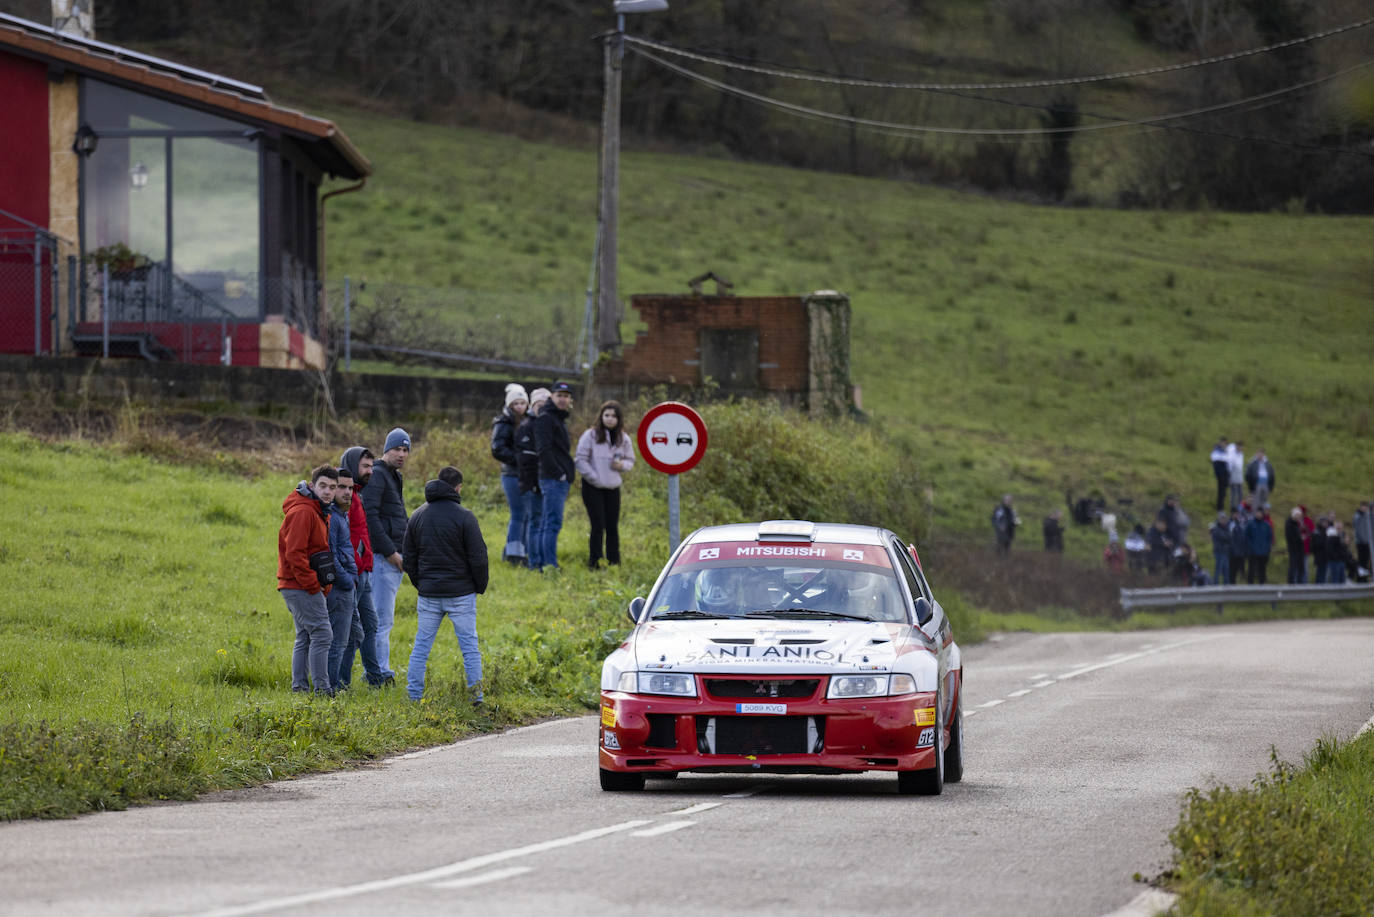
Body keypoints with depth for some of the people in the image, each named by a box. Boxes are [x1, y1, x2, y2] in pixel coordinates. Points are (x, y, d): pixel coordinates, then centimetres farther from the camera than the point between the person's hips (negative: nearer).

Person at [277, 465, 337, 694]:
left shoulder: (317, 512, 17)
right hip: (302, 587, -11)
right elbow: (294, 553, -22)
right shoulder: (302, 512, -16)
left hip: (307, 587, 11)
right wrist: (313, 585, -20)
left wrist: (322, 585, 14)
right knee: (322, 634, -12)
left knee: (305, 637, 12)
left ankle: (299, 686, 16)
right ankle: (321, 688, -13)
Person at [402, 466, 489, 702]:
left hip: (428, 594, 3)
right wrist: (480, 587, 4)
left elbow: (408, 558, 10)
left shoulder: (418, 516, 6)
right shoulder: (464, 516, -10)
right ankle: (476, 694, 0)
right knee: (469, 645, 3)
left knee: (421, 646, 8)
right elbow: (478, 557, -9)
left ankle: (413, 695, 6)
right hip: (461, 594, -3)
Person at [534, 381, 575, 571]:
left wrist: (567, 476, 16)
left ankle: (543, 563, 14)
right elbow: (544, 450, -18)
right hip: (552, 479, -10)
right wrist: (558, 473, -18)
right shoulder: (545, 418, -9)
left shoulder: (560, 420, 21)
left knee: (549, 524, 11)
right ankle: (550, 564, -14)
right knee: (554, 522, -12)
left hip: (562, 480, 10)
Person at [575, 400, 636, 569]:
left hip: (613, 488, 4)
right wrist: (594, 477, -12)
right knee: (598, 526, -8)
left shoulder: (623, 439, 6)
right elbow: (580, 460, -7)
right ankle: (594, 563, -2)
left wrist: (623, 465, -7)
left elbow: (630, 460, 16)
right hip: (592, 487, -4)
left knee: (613, 527, 6)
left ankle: (614, 562, 13)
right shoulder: (590, 435, -7)